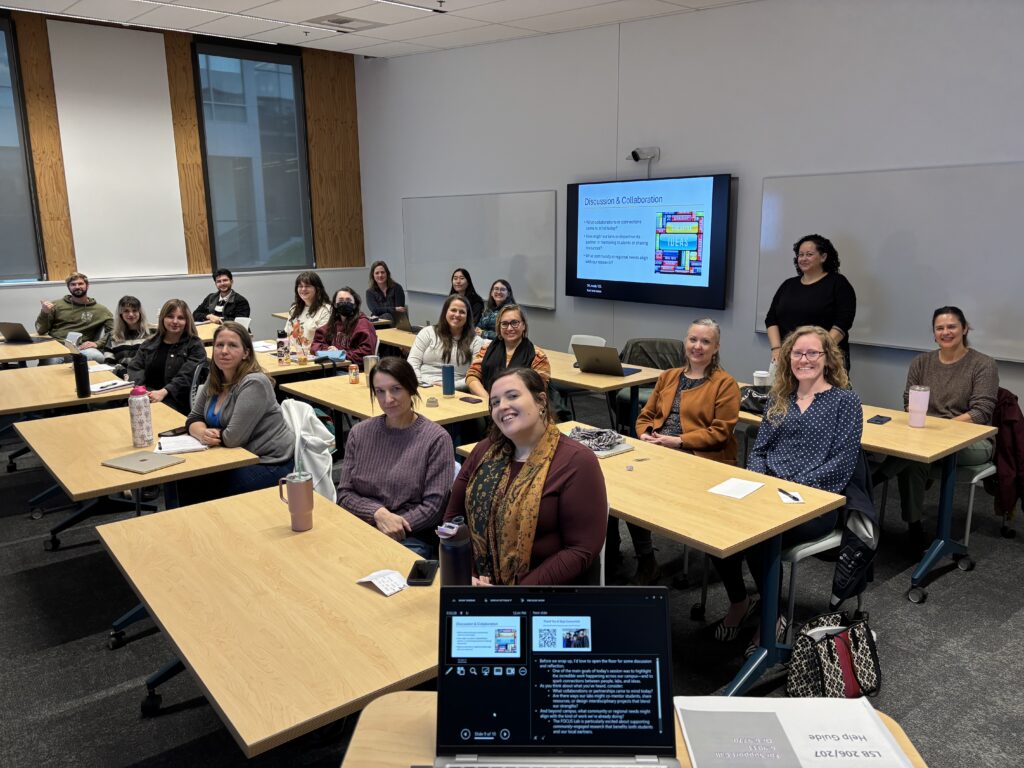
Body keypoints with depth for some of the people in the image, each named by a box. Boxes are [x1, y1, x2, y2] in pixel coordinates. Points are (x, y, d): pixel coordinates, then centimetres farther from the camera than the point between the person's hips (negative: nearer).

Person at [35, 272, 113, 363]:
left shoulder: (100, 309, 12)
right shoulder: (56, 305, 15)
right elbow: (41, 331, 13)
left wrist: (97, 343, -9)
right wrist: (44, 313, -6)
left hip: (80, 347, 1)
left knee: (97, 357, -35)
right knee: (52, 361, -38)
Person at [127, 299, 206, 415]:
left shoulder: (195, 346, 5)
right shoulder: (149, 343, 21)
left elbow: (186, 377, -7)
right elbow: (135, 367, 10)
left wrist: (163, 392, -23)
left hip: (175, 401, -4)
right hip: (145, 396, 4)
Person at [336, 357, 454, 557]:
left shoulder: (436, 438, -4)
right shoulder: (360, 433, 9)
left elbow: (434, 506, -6)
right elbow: (344, 493, 7)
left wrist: (394, 527, -15)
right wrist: (378, 513, -12)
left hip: (412, 538, -3)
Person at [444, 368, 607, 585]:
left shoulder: (576, 462, -10)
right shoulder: (485, 451, 7)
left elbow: (582, 550, -13)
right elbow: (453, 517, 9)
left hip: (540, 596, -4)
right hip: (476, 583, 5)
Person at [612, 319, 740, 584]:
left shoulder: (725, 383, 2)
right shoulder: (668, 376, 20)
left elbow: (720, 432, -8)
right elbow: (646, 415, 19)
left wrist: (678, 440, -16)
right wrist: (644, 435, -4)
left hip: (699, 458, -5)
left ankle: (646, 560, -10)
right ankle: (609, 550, -10)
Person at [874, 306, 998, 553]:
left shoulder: (983, 365, -1)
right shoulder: (921, 362, 11)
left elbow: (981, 413, -10)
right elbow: (909, 405, 8)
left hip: (971, 441, -3)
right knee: (913, 460, -34)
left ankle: (872, 480, -25)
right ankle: (914, 528, -23)